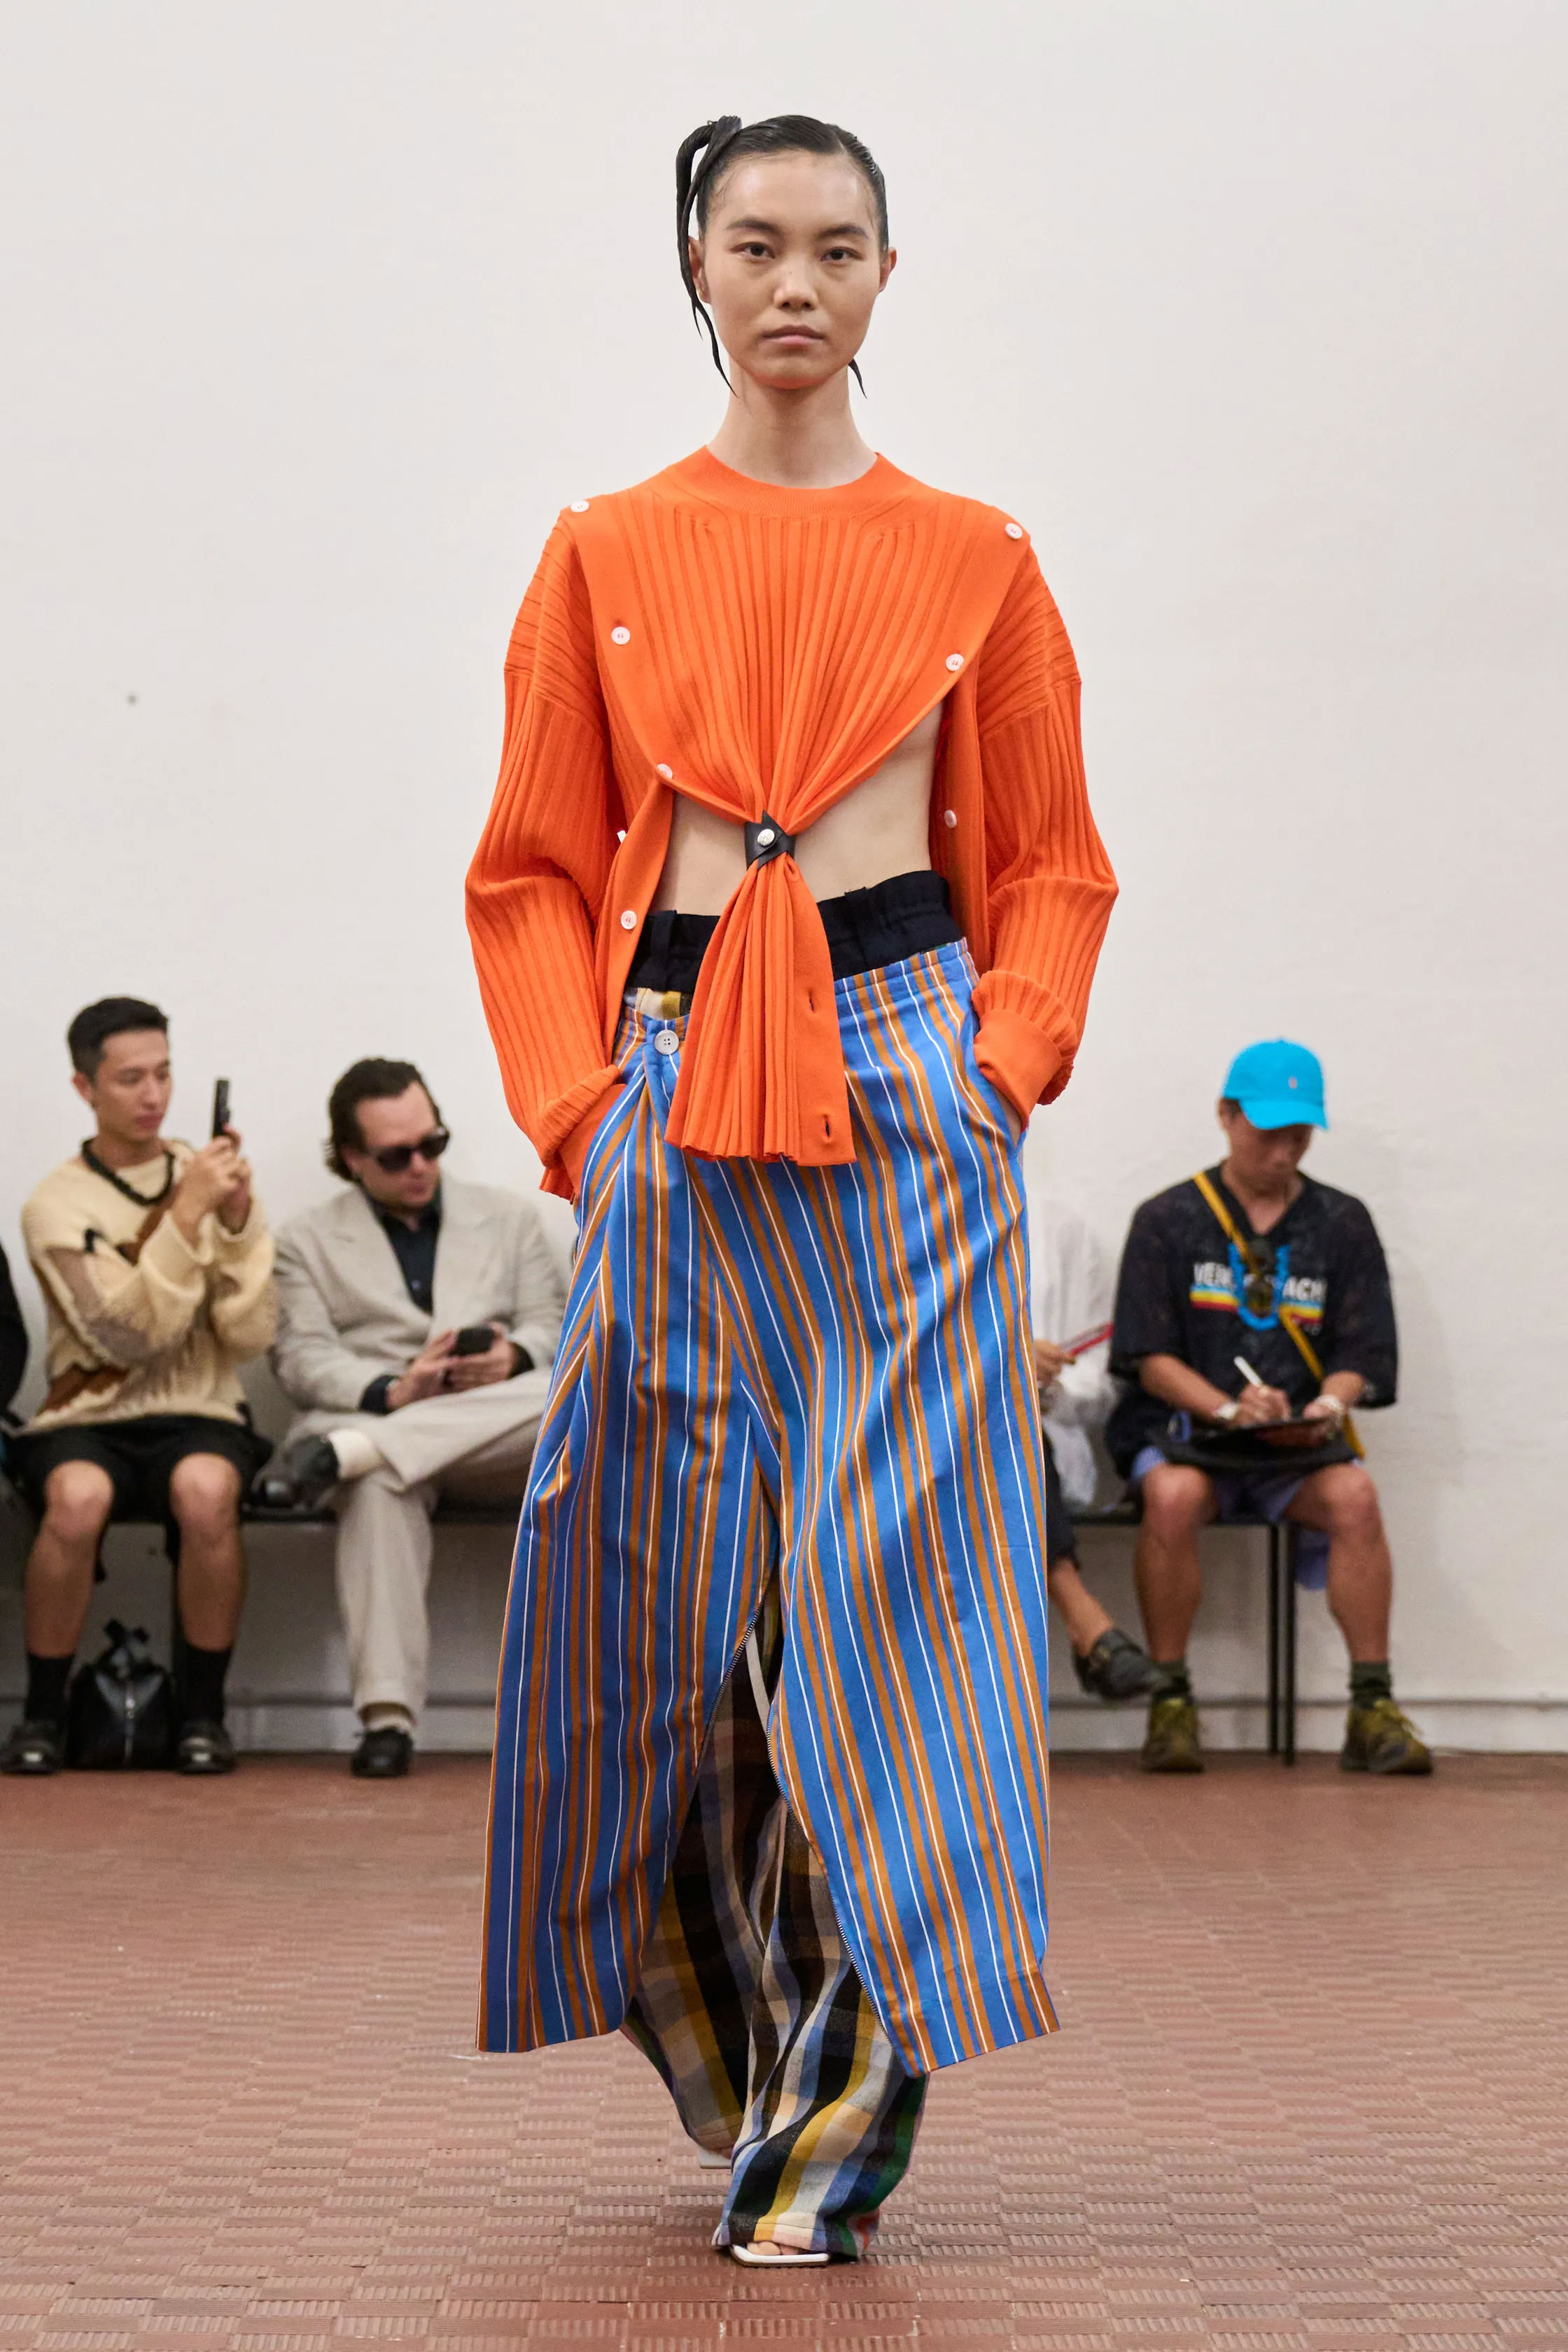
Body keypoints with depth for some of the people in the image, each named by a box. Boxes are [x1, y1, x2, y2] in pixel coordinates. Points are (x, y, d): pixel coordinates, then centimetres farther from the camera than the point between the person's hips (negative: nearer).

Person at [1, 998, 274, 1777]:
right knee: (77, 1497, -36)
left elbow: (249, 1336, -1)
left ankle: (203, 1712, -15)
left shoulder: (212, 1177, 8)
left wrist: (238, 1223, -13)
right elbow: (129, 1335, -13)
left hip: (200, 1418, 1)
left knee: (205, 1489, -35)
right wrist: (185, 1215, -17)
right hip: (88, 1420, -1)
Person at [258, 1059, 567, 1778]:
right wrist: (391, 1390, -19)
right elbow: (302, 1359, 2)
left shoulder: (510, 1218, 24)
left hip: (495, 1444, 2)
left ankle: (343, 1453, -43)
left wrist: (515, 1357, -11)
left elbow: (553, 1326, 16)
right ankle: (385, 1713, -46)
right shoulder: (307, 1242, 17)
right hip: (370, 1417, -2)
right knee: (380, 1484, -41)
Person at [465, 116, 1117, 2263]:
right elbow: (536, 871, 12)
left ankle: (839, 2129, -3)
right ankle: (754, 2067, 17)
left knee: (881, 1556, -8)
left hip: (905, 1083, -1)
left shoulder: (971, 561, 10)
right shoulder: (606, 557, 12)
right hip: (673, 1099, 2)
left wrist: (1008, 1058, -4)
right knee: (677, 1578, 2)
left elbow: (1054, 863, 12)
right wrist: (575, 1103, -1)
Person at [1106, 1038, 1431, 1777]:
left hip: (1300, 1445, 2)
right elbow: (1150, 1356, -1)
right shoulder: (1168, 1220, 6)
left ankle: (1373, 1709, -25)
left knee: (1354, 1494, -31)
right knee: (1173, 1495, -35)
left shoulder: (1342, 1224, 12)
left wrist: (1327, 1406, -15)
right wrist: (1229, 1409, -17)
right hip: (1185, 1431, -1)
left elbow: (1362, 1357, 7)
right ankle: (1170, 1702, -22)